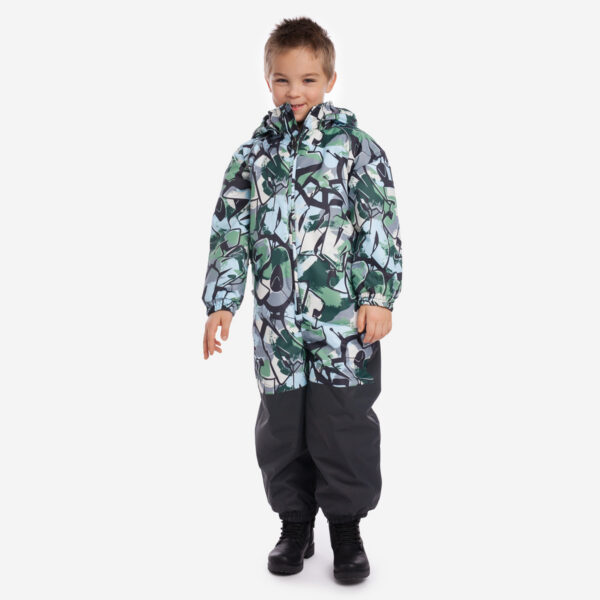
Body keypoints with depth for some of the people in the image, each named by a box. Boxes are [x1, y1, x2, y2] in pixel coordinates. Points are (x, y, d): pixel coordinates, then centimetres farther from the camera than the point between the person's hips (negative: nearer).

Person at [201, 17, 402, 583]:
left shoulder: (354, 144, -1)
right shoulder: (253, 153, 7)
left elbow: (380, 224, -3)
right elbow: (229, 232, 8)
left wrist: (379, 297, -10)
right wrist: (220, 302, 3)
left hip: (346, 320, -3)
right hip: (276, 321, 3)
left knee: (344, 423, 2)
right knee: (281, 427, 10)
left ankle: (346, 525, 20)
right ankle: (295, 524, 27)